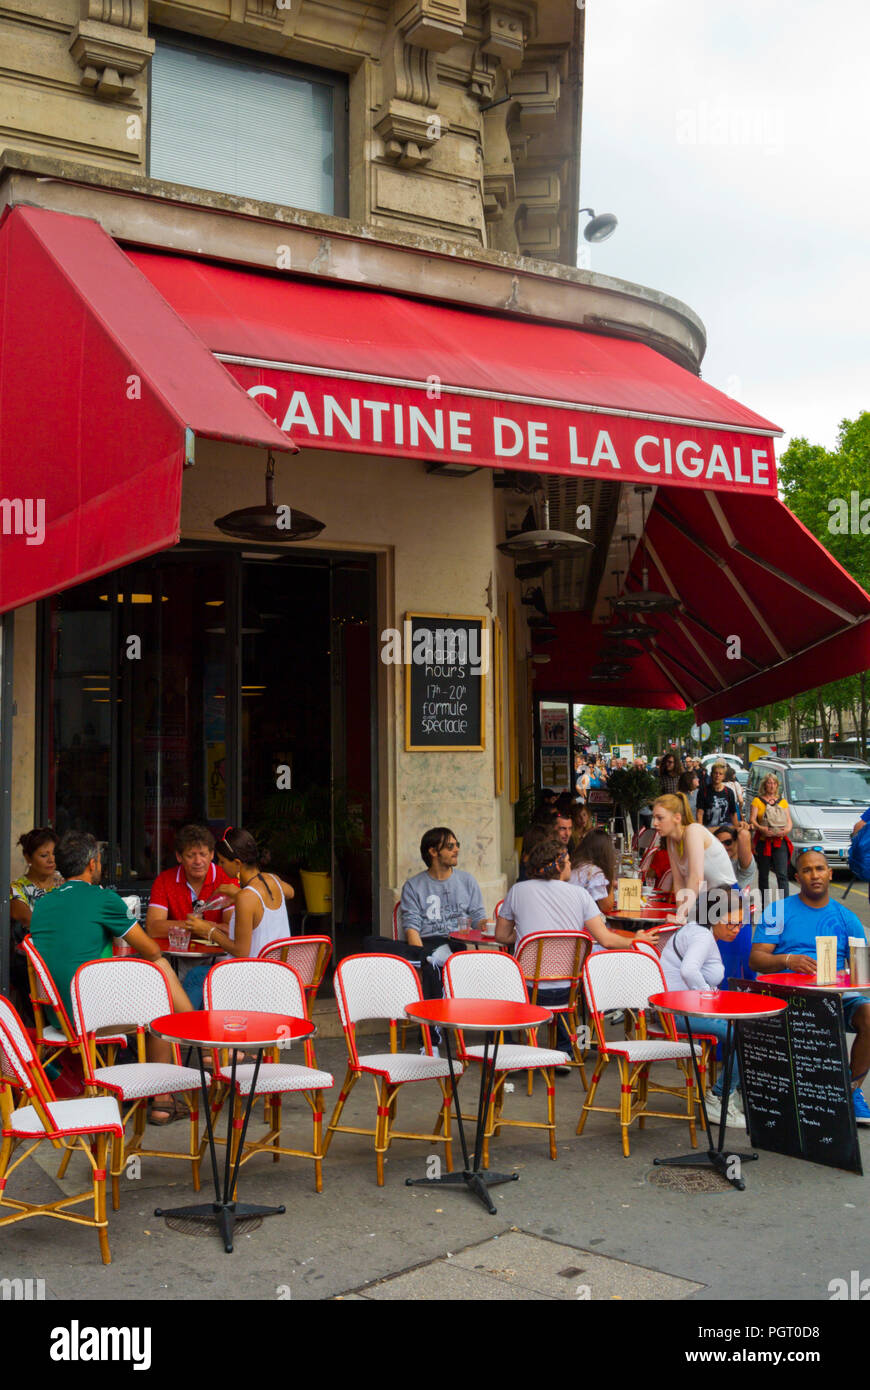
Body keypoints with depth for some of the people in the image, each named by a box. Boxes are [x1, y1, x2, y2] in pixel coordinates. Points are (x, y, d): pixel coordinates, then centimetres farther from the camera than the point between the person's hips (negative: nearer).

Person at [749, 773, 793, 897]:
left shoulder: (783, 802, 15)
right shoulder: (757, 800, 7)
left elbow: (789, 820, 10)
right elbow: (752, 819, -2)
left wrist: (787, 829, -13)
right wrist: (760, 828, -22)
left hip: (780, 842, 1)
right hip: (763, 841, -1)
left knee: (782, 875, -11)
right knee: (763, 875, 8)